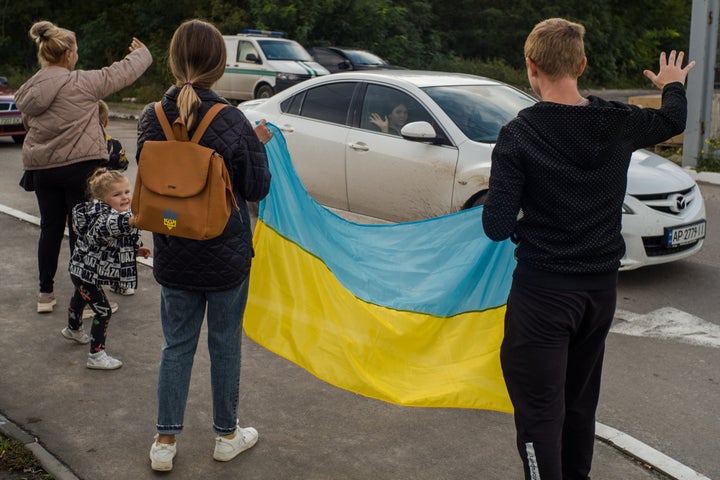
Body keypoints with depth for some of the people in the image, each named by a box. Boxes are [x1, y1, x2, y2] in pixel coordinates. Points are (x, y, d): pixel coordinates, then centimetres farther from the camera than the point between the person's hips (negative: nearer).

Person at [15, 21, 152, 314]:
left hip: (40, 168, 6)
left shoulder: (29, 90, 5)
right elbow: (122, 73, -3)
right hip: (79, 166, -6)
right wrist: (142, 53, 15)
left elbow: (28, 123, 17)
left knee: (50, 228, 15)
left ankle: (45, 294, 24)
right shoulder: (81, 83, -13)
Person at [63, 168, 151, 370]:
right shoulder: (103, 215, -32)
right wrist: (132, 221, -73)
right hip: (87, 271, -11)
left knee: (80, 298, 33)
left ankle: (73, 329, 60)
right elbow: (108, 226, -57)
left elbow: (120, 240, 17)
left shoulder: (116, 213, 0)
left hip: (82, 270, 11)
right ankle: (96, 356, -4)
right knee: (103, 310, -11)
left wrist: (137, 249, 4)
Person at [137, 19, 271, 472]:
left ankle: (166, 441, 21)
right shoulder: (231, 121, -17)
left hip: (174, 256, 3)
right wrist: (258, 144, 5)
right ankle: (227, 435, 29)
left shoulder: (152, 118, -6)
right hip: (226, 256, -3)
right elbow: (257, 189, -9)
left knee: (177, 344, 15)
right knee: (225, 343, 13)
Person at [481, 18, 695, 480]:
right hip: (601, 287, 5)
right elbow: (673, 120, 19)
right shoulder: (618, 122, -3)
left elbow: (497, 227, -18)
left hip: (543, 293, -5)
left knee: (540, 411, 1)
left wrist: (496, 205, 5)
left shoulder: (518, 135, -16)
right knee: (580, 402, 22)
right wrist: (673, 85, 40)